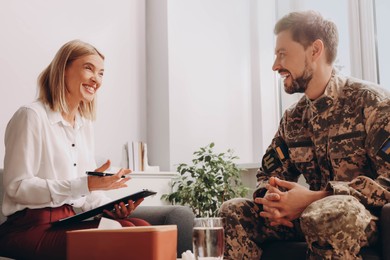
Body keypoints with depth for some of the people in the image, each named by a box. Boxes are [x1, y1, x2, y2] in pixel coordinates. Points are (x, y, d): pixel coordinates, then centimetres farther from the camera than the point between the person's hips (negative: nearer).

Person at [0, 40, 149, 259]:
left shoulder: (86, 125, 17)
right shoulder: (32, 116, -7)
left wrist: (113, 206, -6)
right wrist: (84, 184, -22)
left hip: (71, 221, 7)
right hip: (31, 227, -7)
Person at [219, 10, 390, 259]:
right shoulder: (292, 118, 10)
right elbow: (269, 173, 13)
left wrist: (314, 198, -25)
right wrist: (271, 199, -13)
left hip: (367, 215, -6)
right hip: (314, 213, 7)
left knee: (330, 211, -40)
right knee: (234, 212, -7)